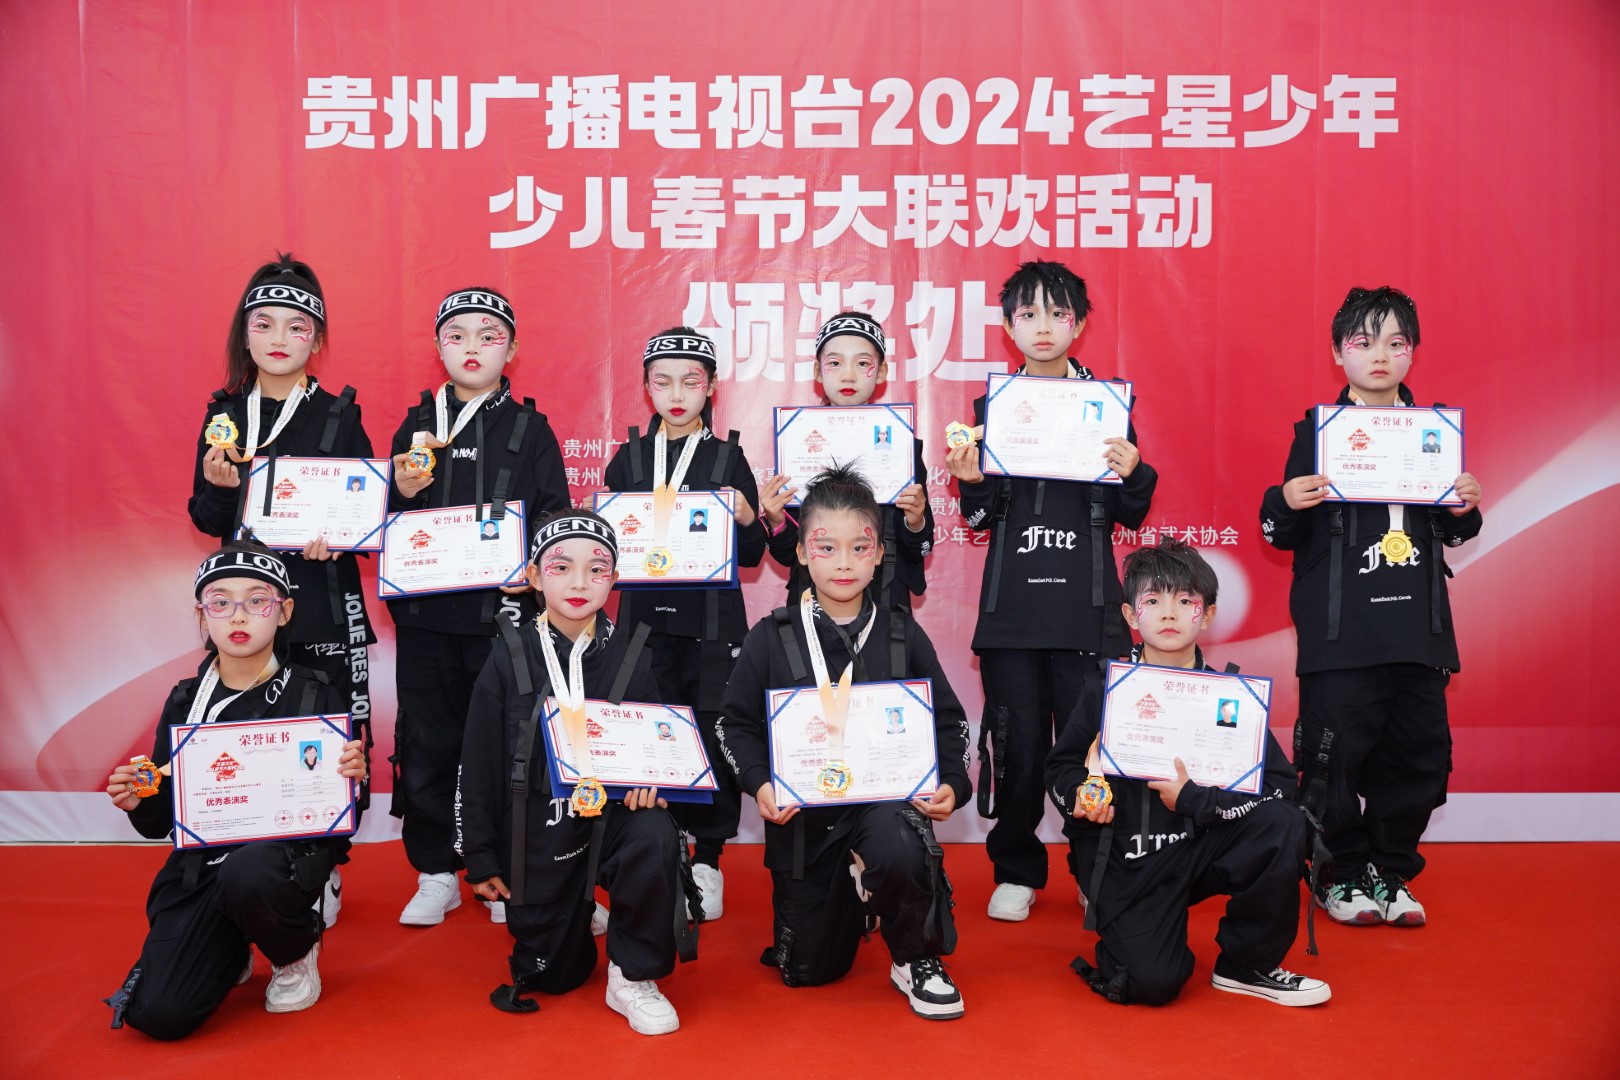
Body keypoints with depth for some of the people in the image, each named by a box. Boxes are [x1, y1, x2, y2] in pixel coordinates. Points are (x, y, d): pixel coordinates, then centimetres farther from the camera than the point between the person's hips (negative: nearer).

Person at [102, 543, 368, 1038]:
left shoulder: (313, 695, -4)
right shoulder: (185, 702, 6)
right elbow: (162, 821, 11)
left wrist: (350, 779, -23)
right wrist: (137, 803, -11)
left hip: (288, 848, -3)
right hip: (202, 862, 3)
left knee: (247, 877, -38)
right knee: (157, 1013, -14)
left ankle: (295, 953, -2)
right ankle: (231, 952, 22)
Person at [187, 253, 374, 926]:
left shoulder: (339, 417, 1)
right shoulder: (225, 416, 10)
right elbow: (209, 521, 10)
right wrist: (221, 486, -10)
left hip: (324, 604, -2)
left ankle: (324, 871, 14)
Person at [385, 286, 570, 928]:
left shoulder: (529, 429, 4)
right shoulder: (416, 427, 9)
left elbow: (555, 521, 0)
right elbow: (391, 525, 10)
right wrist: (406, 493, -11)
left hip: (503, 611, -2)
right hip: (426, 615, 2)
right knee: (427, 744, 8)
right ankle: (436, 874, 22)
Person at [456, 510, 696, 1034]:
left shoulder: (632, 654, -4)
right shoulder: (510, 661, -5)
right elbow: (478, 763, 1)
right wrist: (480, 856, 3)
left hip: (614, 812, 0)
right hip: (537, 829, 1)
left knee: (656, 838, -35)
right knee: (552, 975, 7)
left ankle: (632, 977, -11)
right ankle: (579, 914, 43)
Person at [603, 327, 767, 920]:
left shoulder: (728, 458, 5)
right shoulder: (629, 457, 10)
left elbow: (751, 556, 5)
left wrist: (746, 518, -13)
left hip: (712, 620, -1)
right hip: (645, 615, 2)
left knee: (712, 735, -3)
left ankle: (707, 858, 12)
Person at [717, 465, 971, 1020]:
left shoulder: (902, 635, 0)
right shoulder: (771, 638, -3)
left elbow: (948, 720, 4)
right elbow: (736, 724, 2)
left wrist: (952, 783, -13)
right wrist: (760, 782, -16)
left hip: (887, 794, -1)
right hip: (802, 812, 1)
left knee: (900, 853, -38)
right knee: (807, 970, 8)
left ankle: (916, 961, -5)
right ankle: (847, 899, 42)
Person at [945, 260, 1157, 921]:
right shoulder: (992, 406, 9)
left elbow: (1130, 516, 8)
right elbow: (981, 518, 9)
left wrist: (1132, 474, -12)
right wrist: (972, 483, -11)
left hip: (1087, 605, -1)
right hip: (1011, 607, 1)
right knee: (1017, 743, 4)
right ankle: (1016, 872, 21)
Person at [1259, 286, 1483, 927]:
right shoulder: (1316, 431, 1)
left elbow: (1451, 533, 22)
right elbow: (1284, 535, 2)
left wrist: (1465, 509, 1)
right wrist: (1285, 504, -18)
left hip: (1419, 628, 4)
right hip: (1339, 630, -4)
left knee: (1419, 755, 7)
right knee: (1335, 754, -3)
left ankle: (1391, 872, 24)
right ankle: (1341, 874, 15)